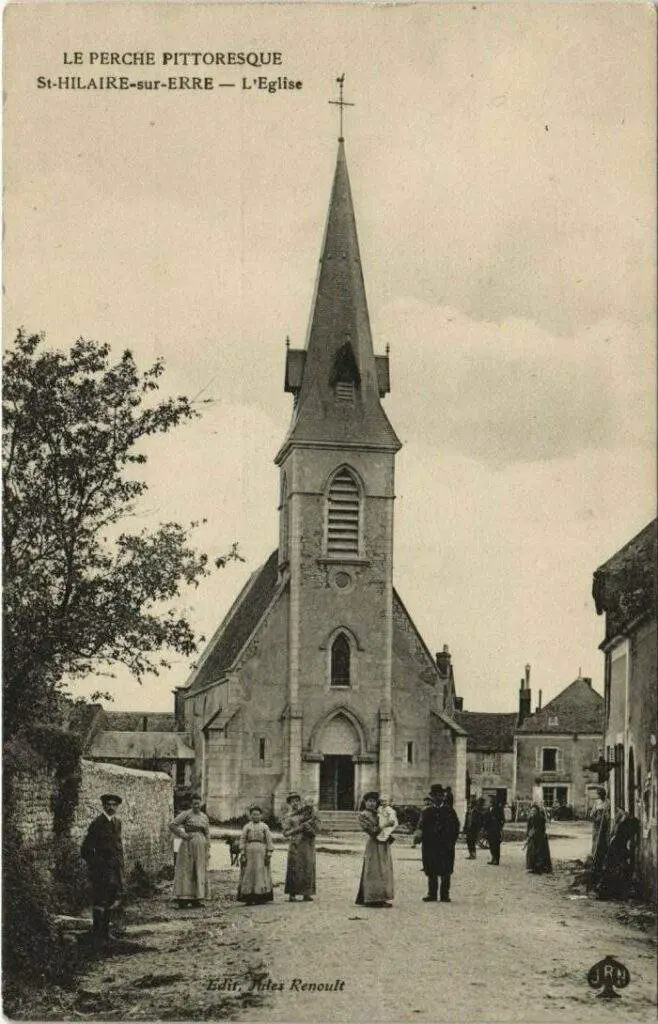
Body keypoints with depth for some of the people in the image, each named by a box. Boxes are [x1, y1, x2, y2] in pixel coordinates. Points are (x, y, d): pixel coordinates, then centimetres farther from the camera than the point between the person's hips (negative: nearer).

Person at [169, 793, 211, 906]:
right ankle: (183, 898, -6)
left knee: (200, 871, 4)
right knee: (186, 870, -6)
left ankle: (196, 899, 8)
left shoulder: (204, 817, 12)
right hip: (188, 845, -5)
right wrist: (182, 835, -11)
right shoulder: (186, 814, -3)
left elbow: (207, 834, 14)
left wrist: (208, 850, 7)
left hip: (201, 846, 5)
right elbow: (172, 826, -6)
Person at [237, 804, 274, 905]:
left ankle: (261, 897, 2)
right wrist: (242, 854, -6)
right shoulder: (247, 826, 8)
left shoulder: (264, 827, 9)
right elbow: (242, 840, 3)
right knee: (248, 873, -2)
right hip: (249, 851, 0)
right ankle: (248, 898, 0)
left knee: (261, 873, -2)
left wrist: (269, 854, -3)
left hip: (261, 851, 0)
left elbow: (269, 841, 5)